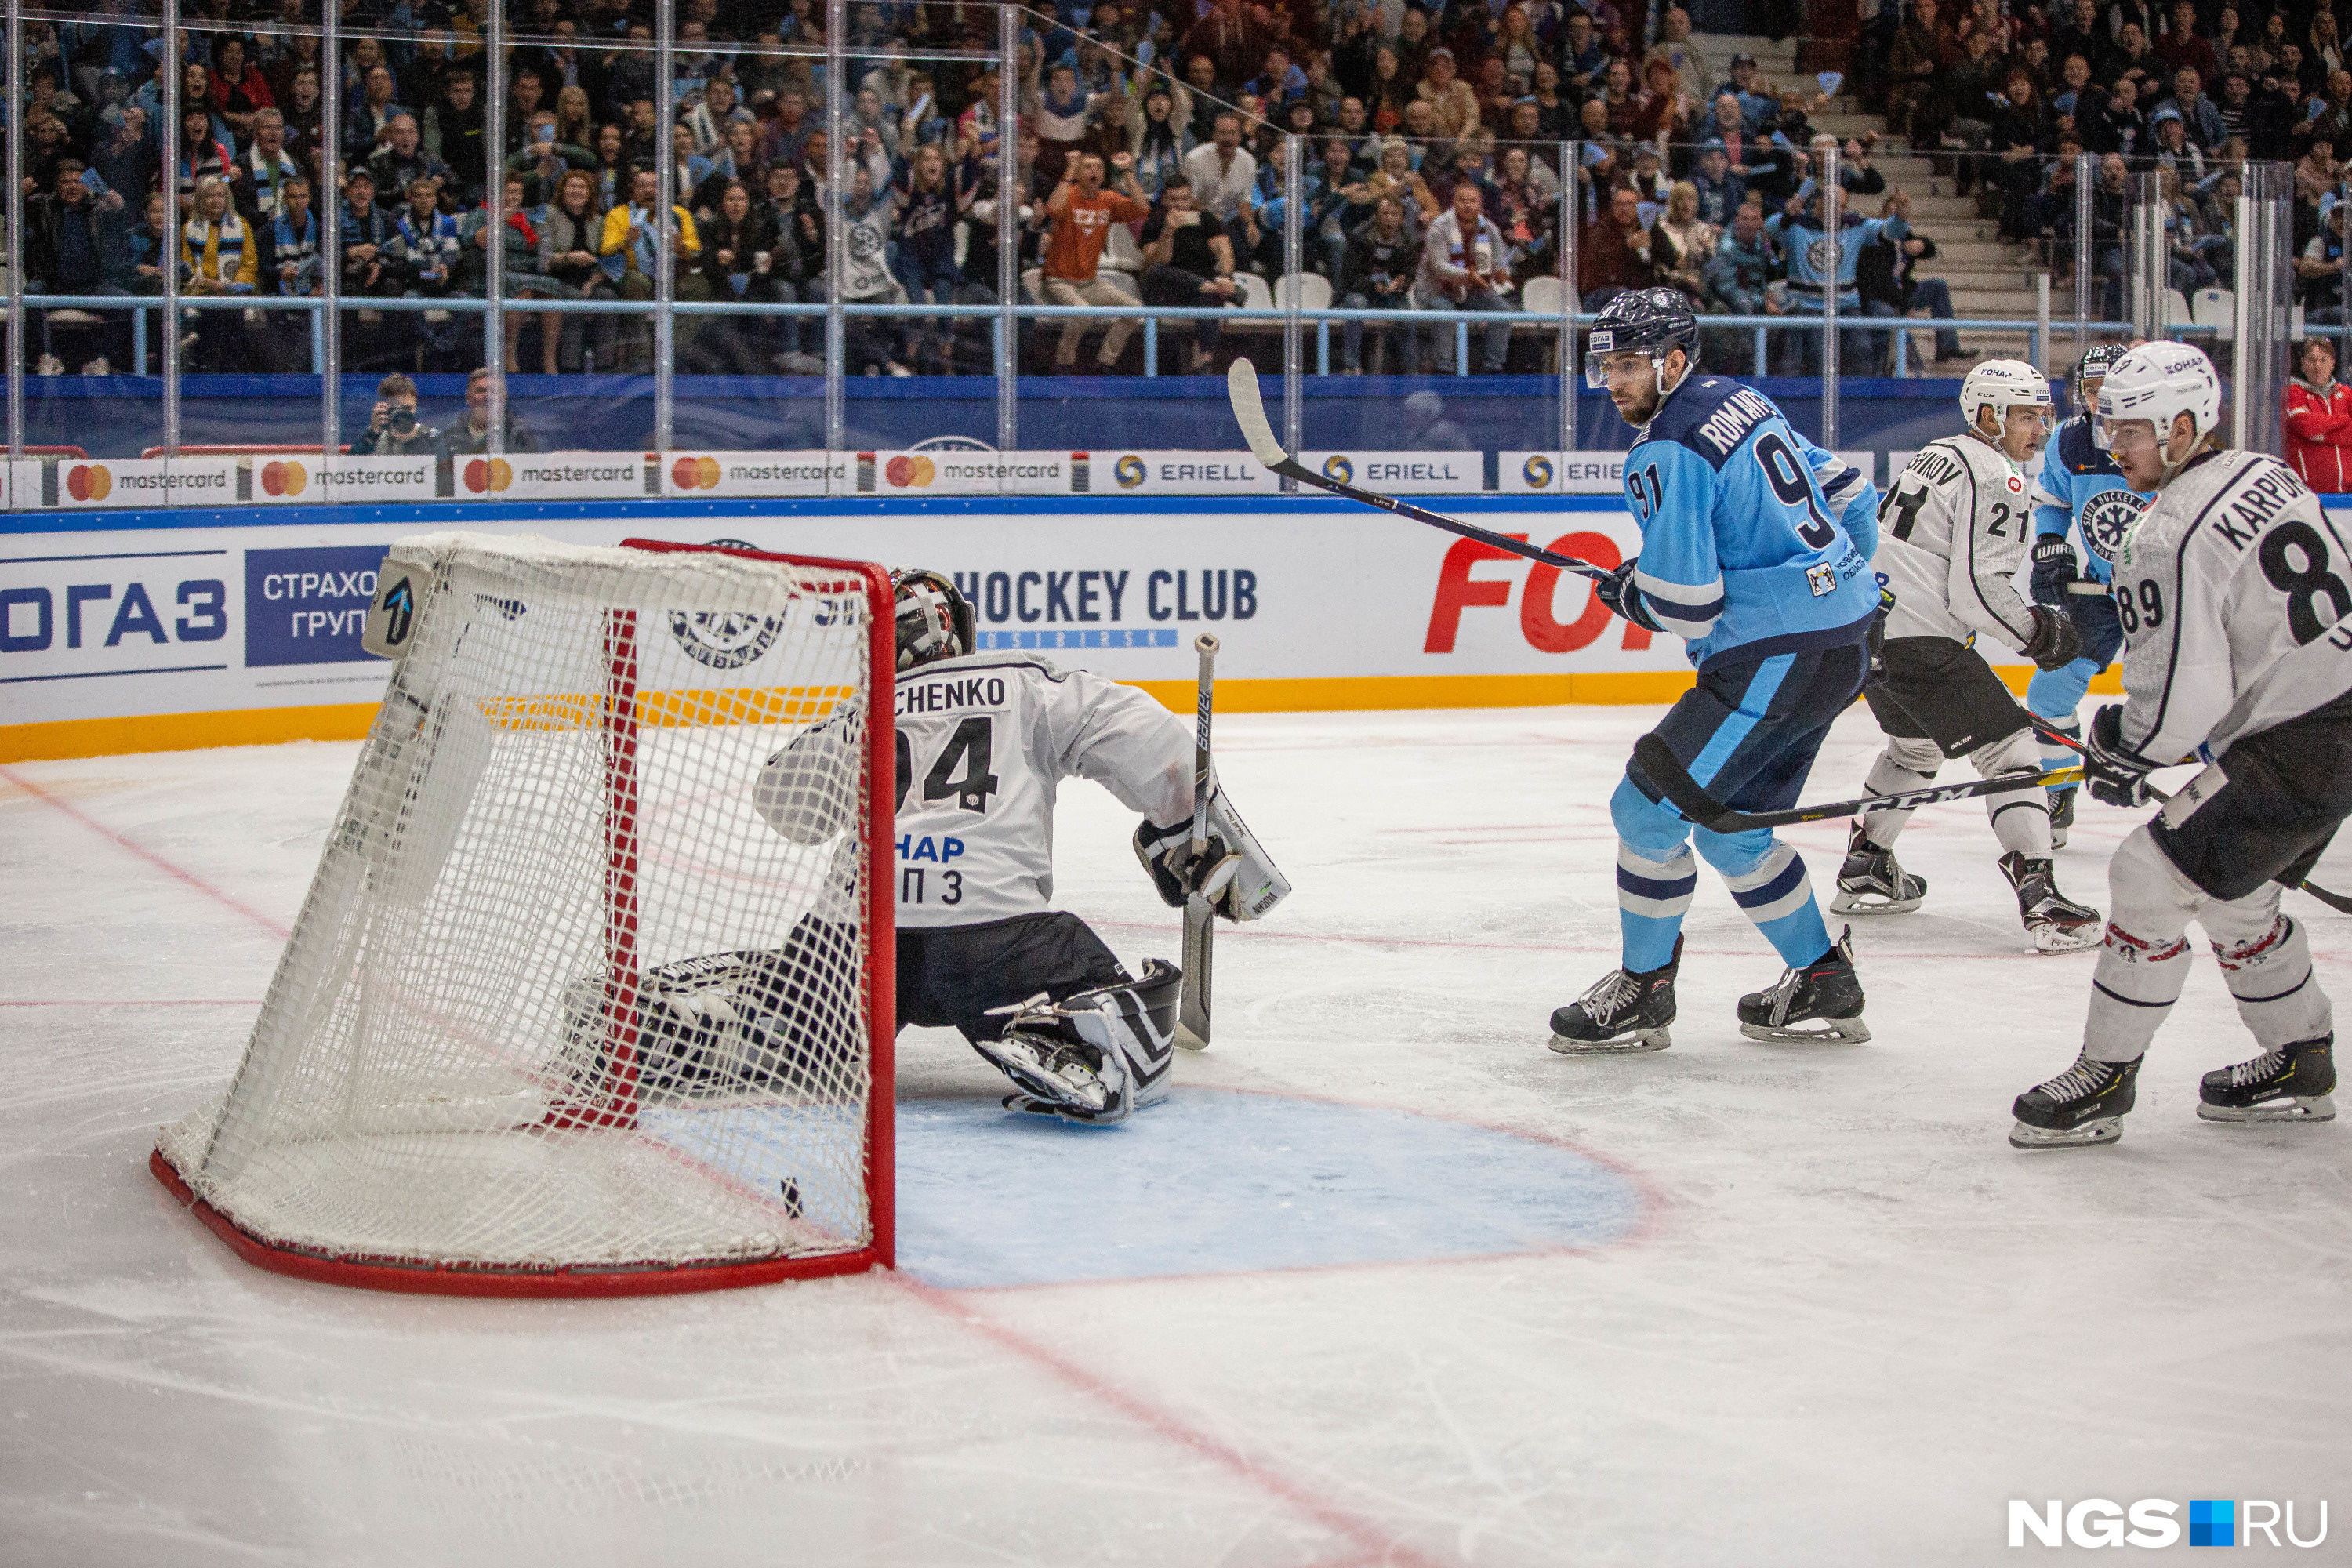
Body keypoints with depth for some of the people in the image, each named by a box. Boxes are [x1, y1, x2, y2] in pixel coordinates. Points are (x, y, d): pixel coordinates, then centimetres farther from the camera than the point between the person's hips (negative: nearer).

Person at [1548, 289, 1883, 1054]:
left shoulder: (1668, 454, -16)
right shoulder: (1740, 400, 12)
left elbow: (1683, 607, -18)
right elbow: (1841, 489, 21)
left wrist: (1624, 591, 3)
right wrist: (1844, 580, 35)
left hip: (1775, 658, -10)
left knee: (1648, 808, -4)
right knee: (1729, 823, 19)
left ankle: (1643, 990, 7)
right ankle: (1825, 984, 26)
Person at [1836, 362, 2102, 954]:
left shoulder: (1938, 456, 19)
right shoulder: (1993, 478, -10)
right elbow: (1978, 592, -17)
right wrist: (2038, 631, -4)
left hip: (1867, 626, 10)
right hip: (1919, 641, -10)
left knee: (1916, 744, 31)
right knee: (2010, 749, -6)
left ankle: (1863, 871, 37)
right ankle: (2039, 897, -16)